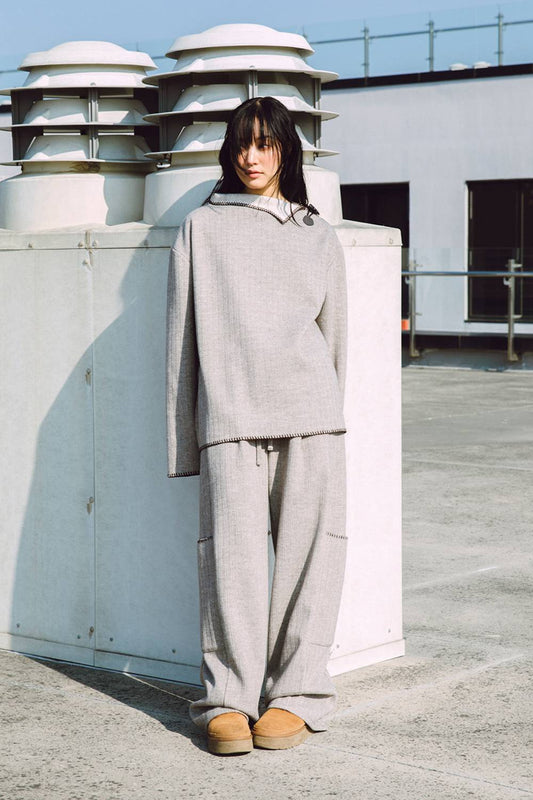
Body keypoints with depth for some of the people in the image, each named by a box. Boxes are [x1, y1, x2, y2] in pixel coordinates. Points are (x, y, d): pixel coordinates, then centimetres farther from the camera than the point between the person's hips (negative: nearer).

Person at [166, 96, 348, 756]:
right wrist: (182, 439, 7)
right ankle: (228, 700, -2)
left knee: (307, 551, -3)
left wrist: (333, 421, 19)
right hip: (228, 412, -1)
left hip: (308, 410, 1)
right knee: (232, 551, -8)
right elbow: (182, 332, 12)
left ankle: (297, 694, 5)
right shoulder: (201, 228, 16)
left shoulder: (319, 236, 19)